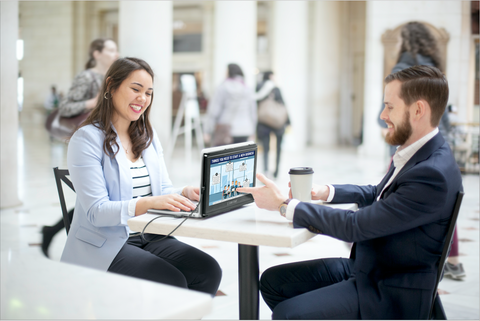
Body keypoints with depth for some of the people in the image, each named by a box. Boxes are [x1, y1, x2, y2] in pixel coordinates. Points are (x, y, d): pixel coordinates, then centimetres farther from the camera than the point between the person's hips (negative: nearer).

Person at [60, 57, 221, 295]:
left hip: (149, 237, 7)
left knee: (209, 271, -17)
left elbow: (163, 190, 11)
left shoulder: (148, 136, 14)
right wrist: (149, 203, -32)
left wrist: (186, 193, -13)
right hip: (104, 246, -6)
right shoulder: (86, 139, -9)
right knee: (172, 283, -27)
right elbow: (96, 212, -17)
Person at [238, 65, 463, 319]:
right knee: (273, 281, 6)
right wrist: (327, 191, 5)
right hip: (365, 266, 9)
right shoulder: (417, 153, 4)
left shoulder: (433, 175, -27)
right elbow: (378, 194, 21)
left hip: (389, 295, -9)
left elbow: (355, 226, -25)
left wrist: (283, 204, -17)